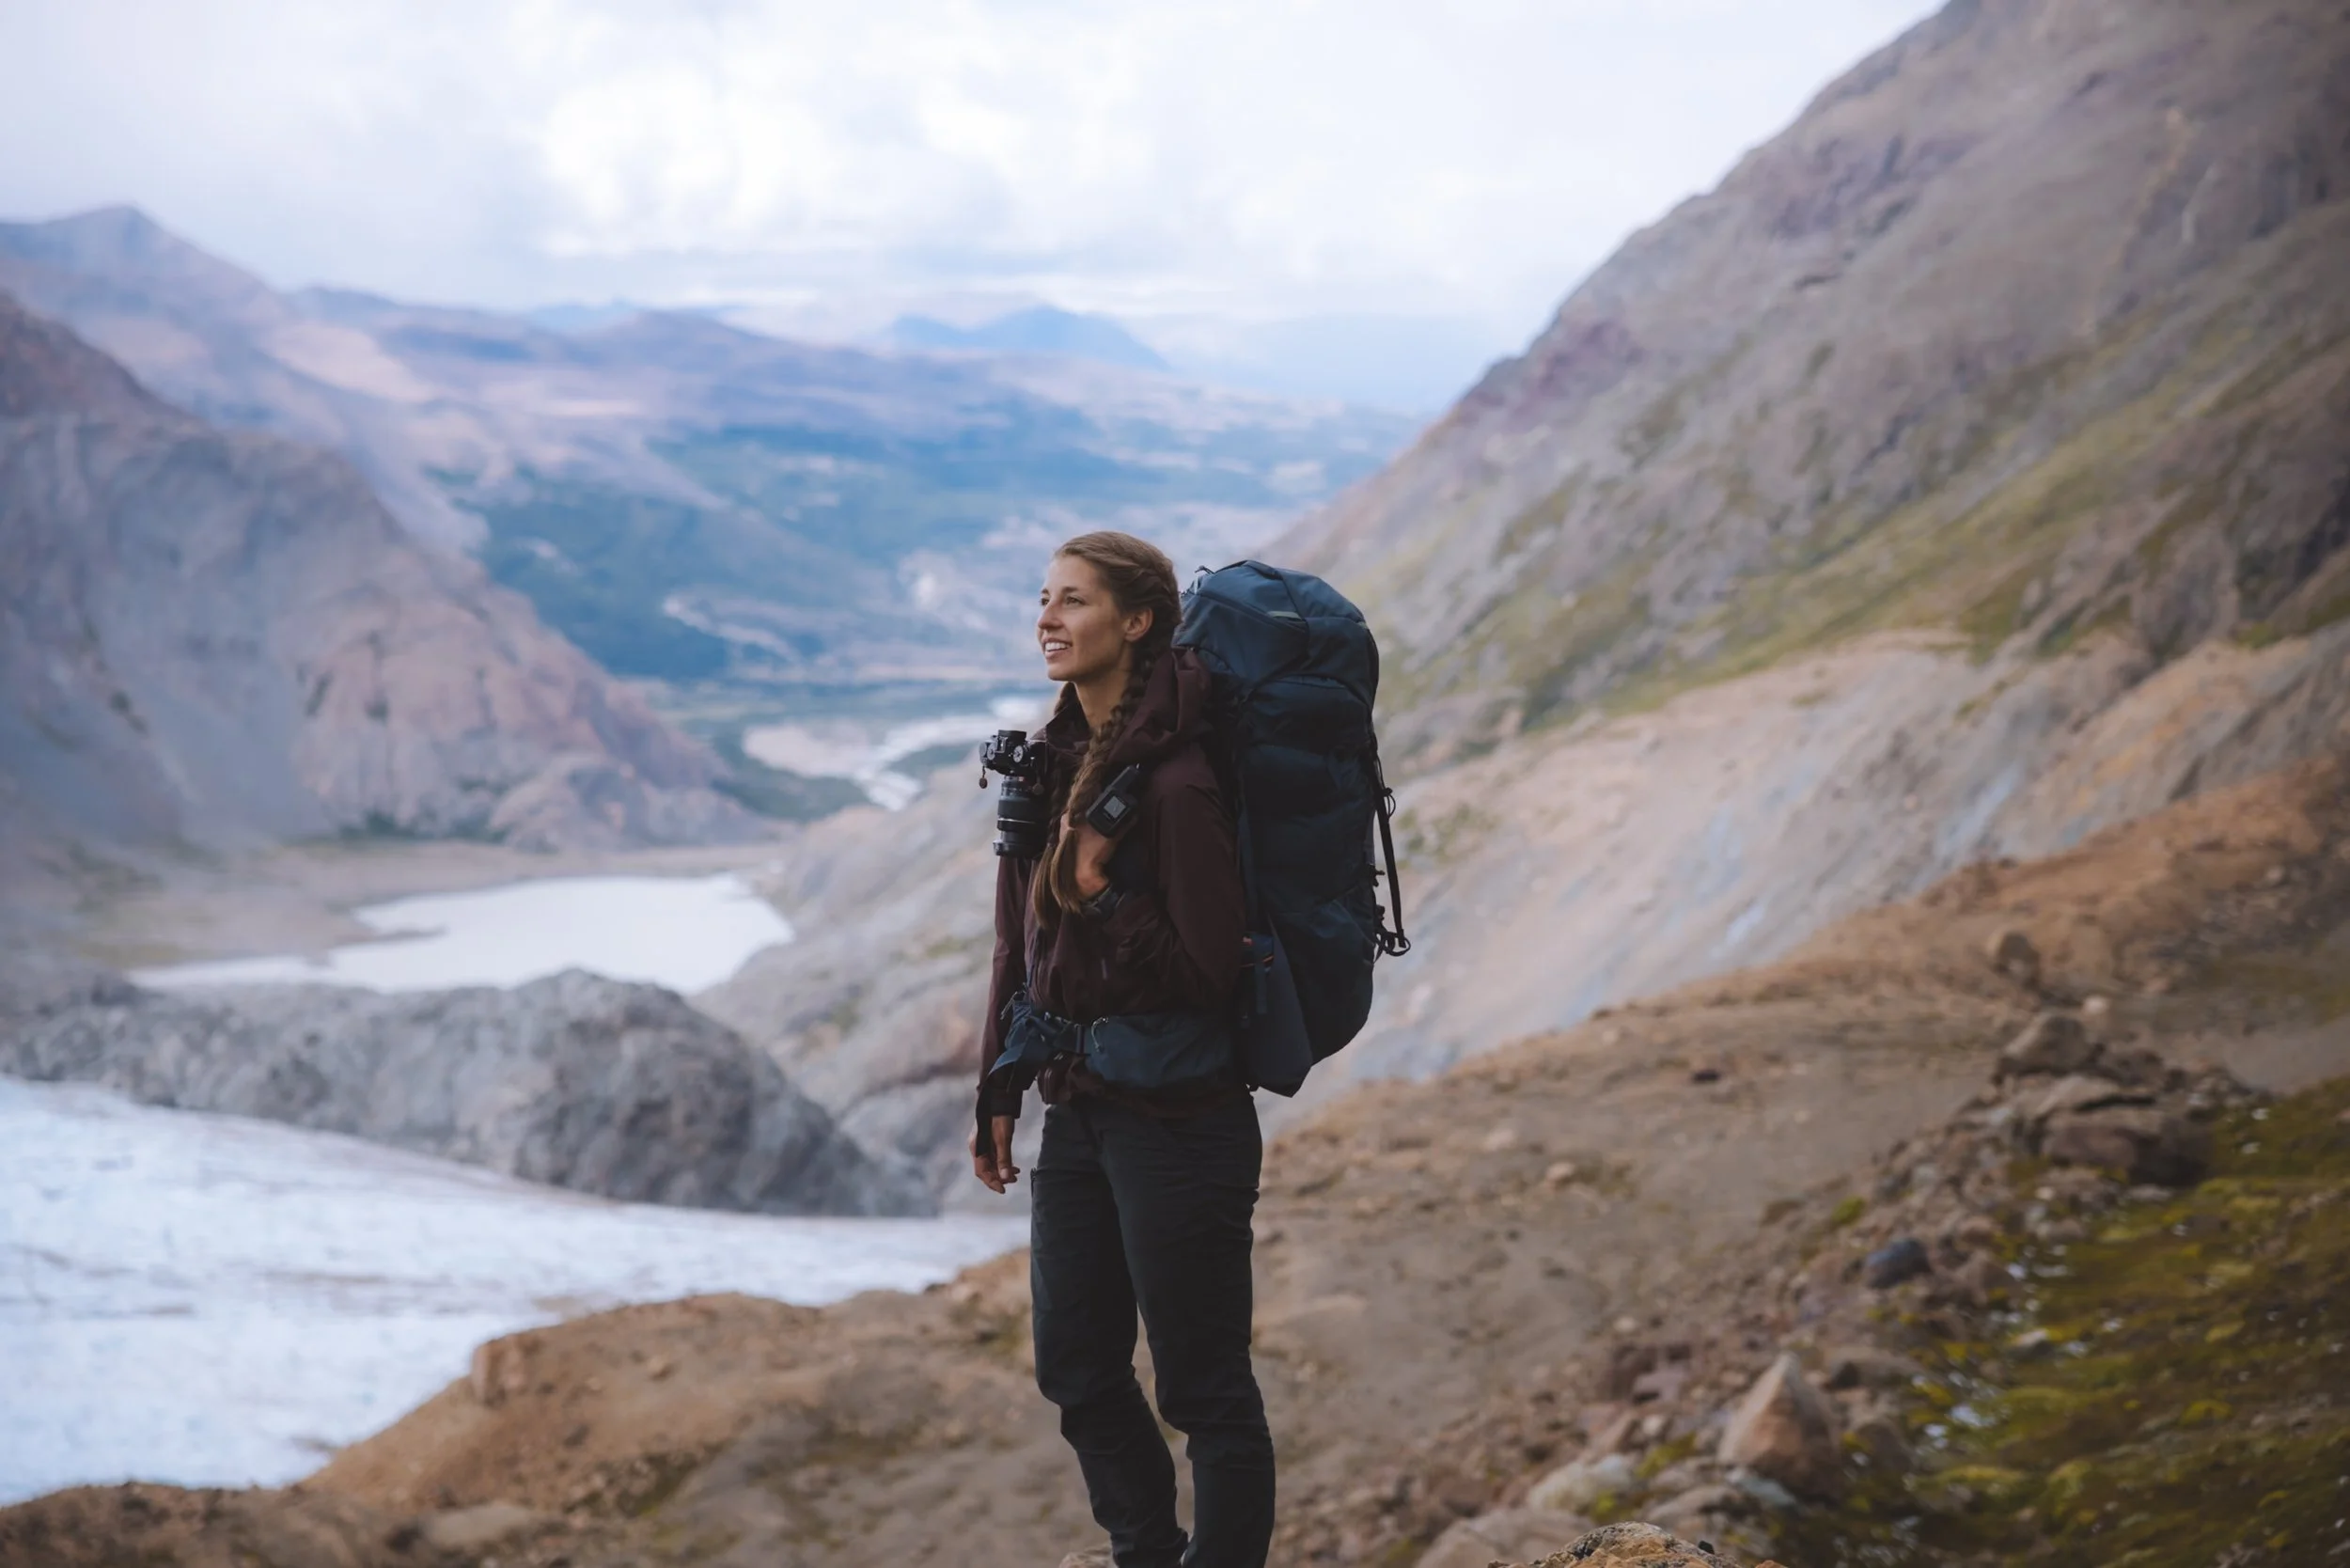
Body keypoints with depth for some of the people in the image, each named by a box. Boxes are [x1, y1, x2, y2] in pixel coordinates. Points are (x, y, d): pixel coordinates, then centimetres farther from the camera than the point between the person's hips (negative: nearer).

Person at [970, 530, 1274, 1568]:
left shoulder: (1177, 782, -18)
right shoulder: (1059, 756, 7)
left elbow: (1210, 971, -18)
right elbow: (1020, 945, 13)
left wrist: (1103, 900, -23)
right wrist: (1000, 1092, 14)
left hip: (1177, 1121, -9)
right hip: (1078, 1111, 9)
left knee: (1203, 1387, 3)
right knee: (1077, 1371, 17)